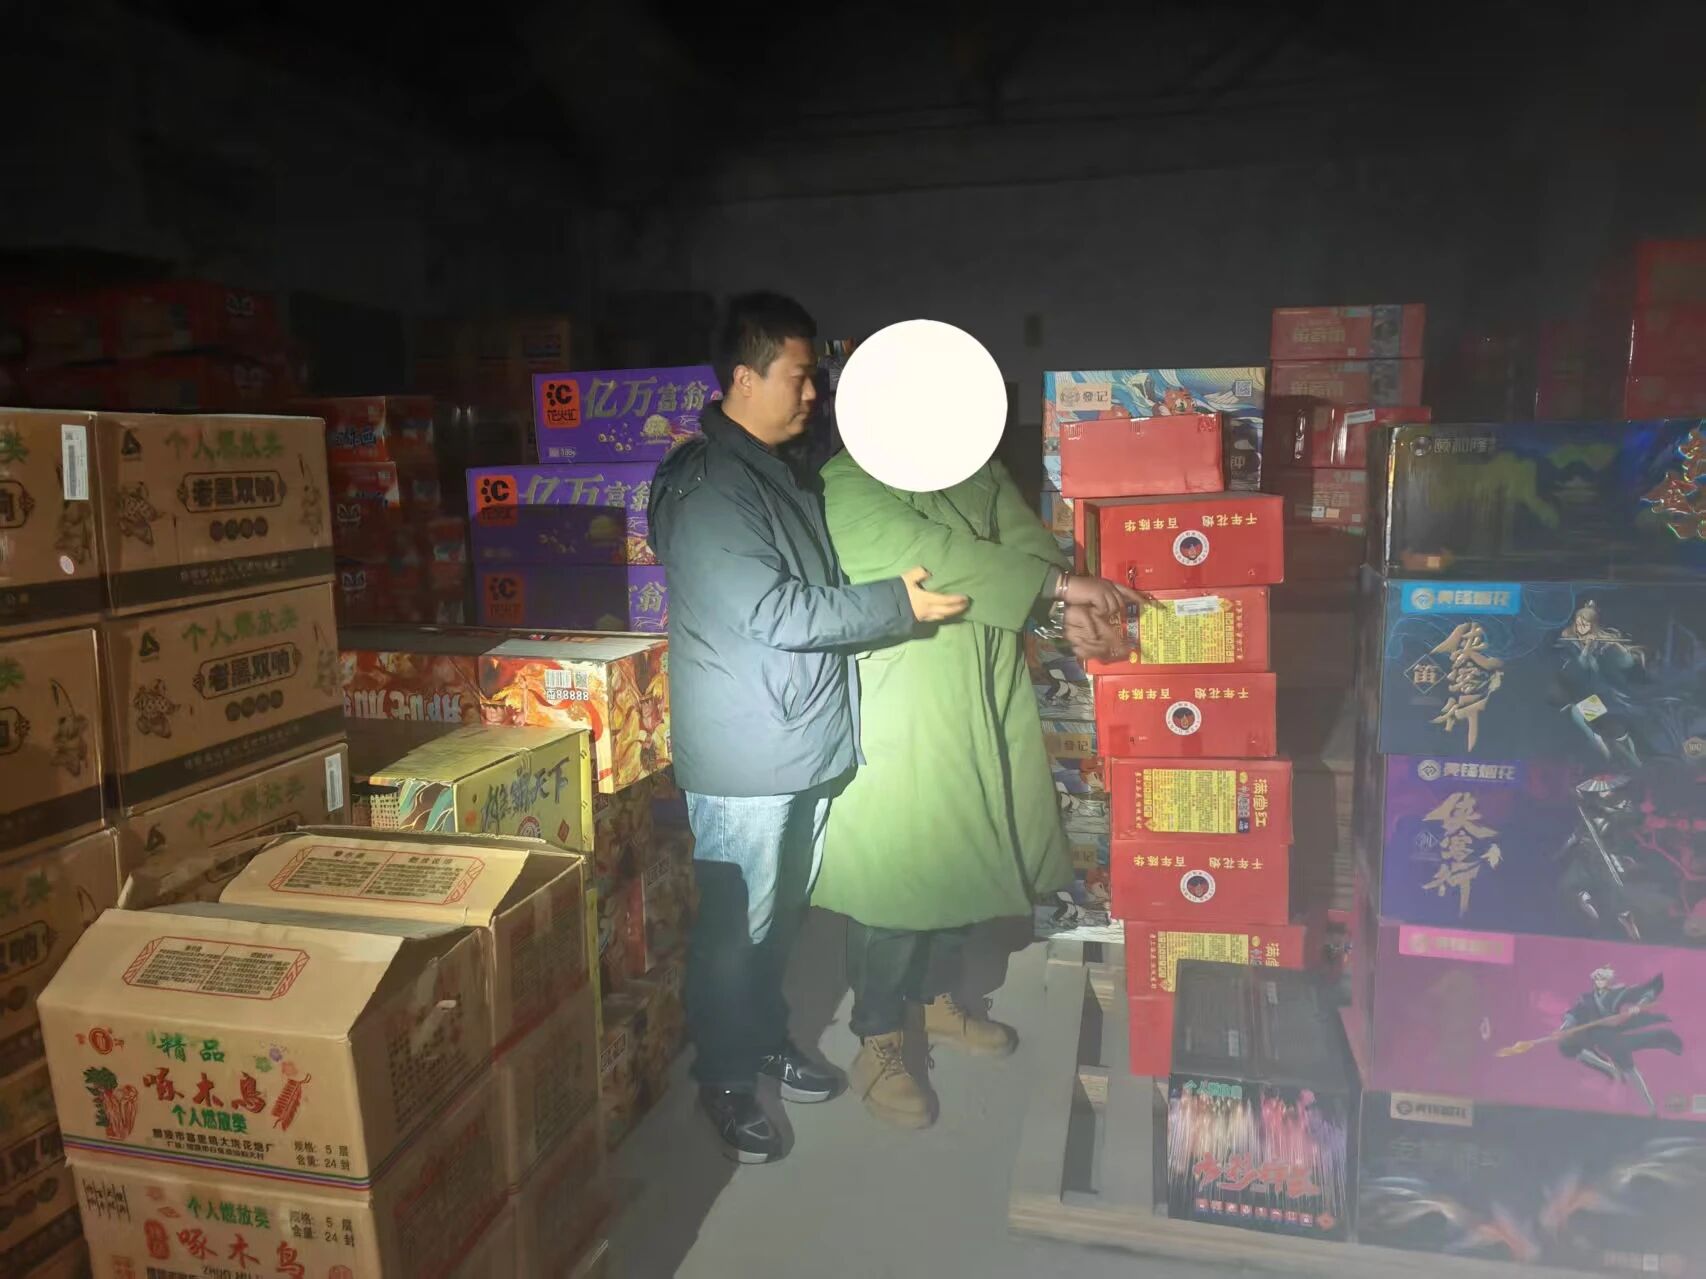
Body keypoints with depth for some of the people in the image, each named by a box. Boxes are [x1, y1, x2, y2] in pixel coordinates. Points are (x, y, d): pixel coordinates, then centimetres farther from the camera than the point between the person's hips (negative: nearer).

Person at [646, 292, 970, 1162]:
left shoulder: (780, 471, 12)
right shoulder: (706, 486, -19)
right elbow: (772, 612, -25)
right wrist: (897, 603, -18)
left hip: (807, 744, 9)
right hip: (745, 758, -9)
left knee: (781, 912, 22)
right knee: (734, 924, 7)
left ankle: (767, 1039, 41)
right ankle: (725, 1080, 26)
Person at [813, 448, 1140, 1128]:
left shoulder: (980, 469, 10)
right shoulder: (848, 484, -13)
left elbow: (1025, 537, -2)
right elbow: (931, 557, -24)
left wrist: (1070, 606, -22)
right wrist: (1061, 583, -24)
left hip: (984, 703, 7)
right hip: (902, 715, -7)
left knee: (964, 857, 17)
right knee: (896, 874, 1)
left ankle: (939, 997, 40)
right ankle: (878, 1045, 20)